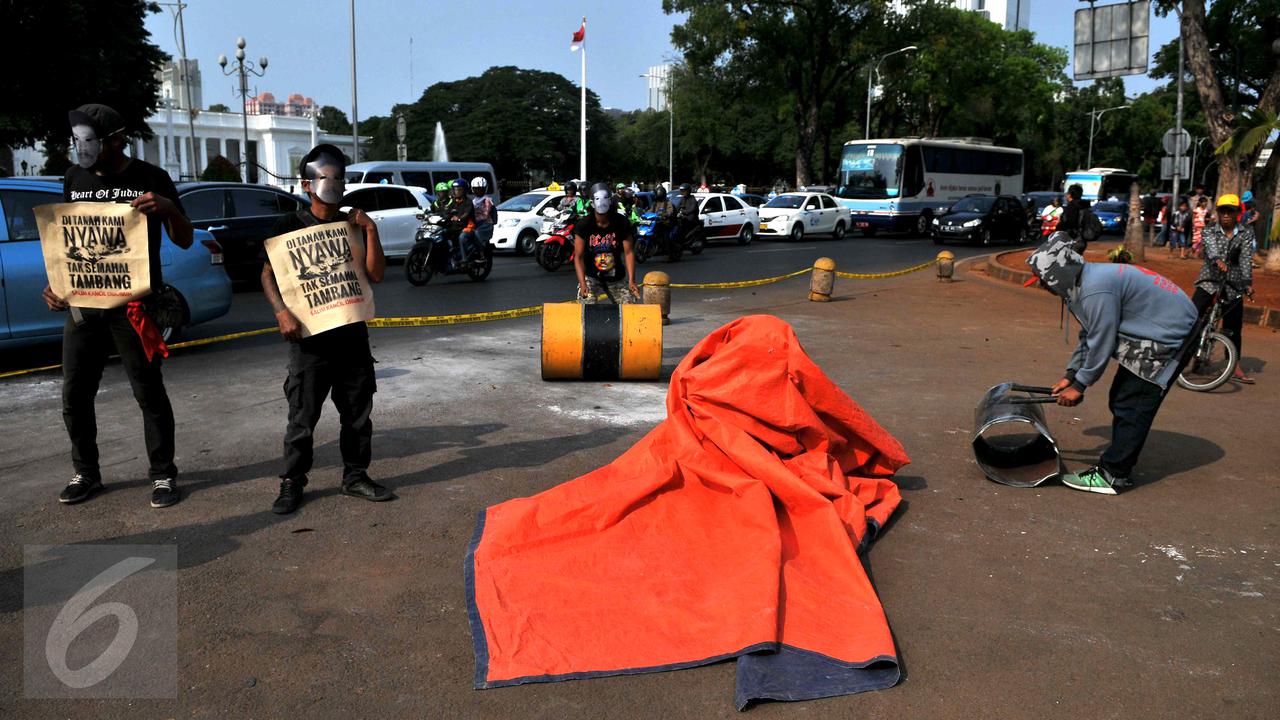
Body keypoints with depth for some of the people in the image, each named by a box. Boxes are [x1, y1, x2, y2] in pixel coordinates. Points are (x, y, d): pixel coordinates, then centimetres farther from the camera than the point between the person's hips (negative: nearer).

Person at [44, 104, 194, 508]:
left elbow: (184, 242, -3)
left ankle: (163, 475, 12)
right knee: (74, 395, 9)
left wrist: (168, 208, -23)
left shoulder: (151, 179, -4)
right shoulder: (74, 179, 9)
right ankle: (86, 473, 25)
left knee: (149, 393, 1)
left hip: (134, 305, -5)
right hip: (82, 303, 5)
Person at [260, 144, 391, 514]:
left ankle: (355, 476, 24)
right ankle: (292, 483, 15)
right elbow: (268, 274, 1)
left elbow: (376, 274, -1)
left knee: (358, 414, 11)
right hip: (310, 338, -3)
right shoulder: (290, 225, 0)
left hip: (352, 335, 4)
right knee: (302, 417, 1)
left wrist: (370, 230, -9)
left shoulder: (353, 224, 8)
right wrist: (282, 312, -13)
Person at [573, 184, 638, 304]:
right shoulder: (584, 226, -12)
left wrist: (631, 281, -21)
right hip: (591, 276, -2)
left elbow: (628, 252, -10)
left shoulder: (622, 223, -9)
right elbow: (578, 256, -12)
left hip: (616, 278, 2)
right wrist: (582, 283, -25)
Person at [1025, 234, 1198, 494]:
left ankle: (1111, 475, -5)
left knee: (1131, 406, -9)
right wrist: (1070, 374, 13)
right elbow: (1088, 336, 14)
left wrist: (1079, 386, -11)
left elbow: (1101, 344, -22)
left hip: (1169, 334, -11)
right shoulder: (1086, 280, 4)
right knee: (1121, 399, 14)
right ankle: (1120, 463, 23)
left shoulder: (1096, 291, -28)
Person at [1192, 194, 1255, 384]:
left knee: (1233, 328, 6)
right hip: (1210, 280, -1)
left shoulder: (1245, 234, 3)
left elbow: (1246, 258, -9)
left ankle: (1235, 369, 13)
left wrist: (1248, 282, -21)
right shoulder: (1210, 231, 1)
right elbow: (1211, 247, -21)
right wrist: (1218, 261, -42)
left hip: (1234, 284, 1)